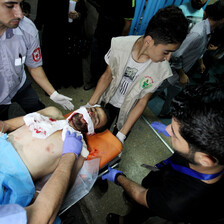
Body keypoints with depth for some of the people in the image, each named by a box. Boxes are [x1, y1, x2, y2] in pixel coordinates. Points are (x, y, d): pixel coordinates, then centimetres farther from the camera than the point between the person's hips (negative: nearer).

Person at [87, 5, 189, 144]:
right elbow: (108, 75, -12)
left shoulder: (161, 70, -28)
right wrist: (90, 105, -15)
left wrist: (122, 135, -20)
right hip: (108, 101, 2)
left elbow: (142, 102, -20)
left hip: (128, 110, -1)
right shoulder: (120, 44, -27)